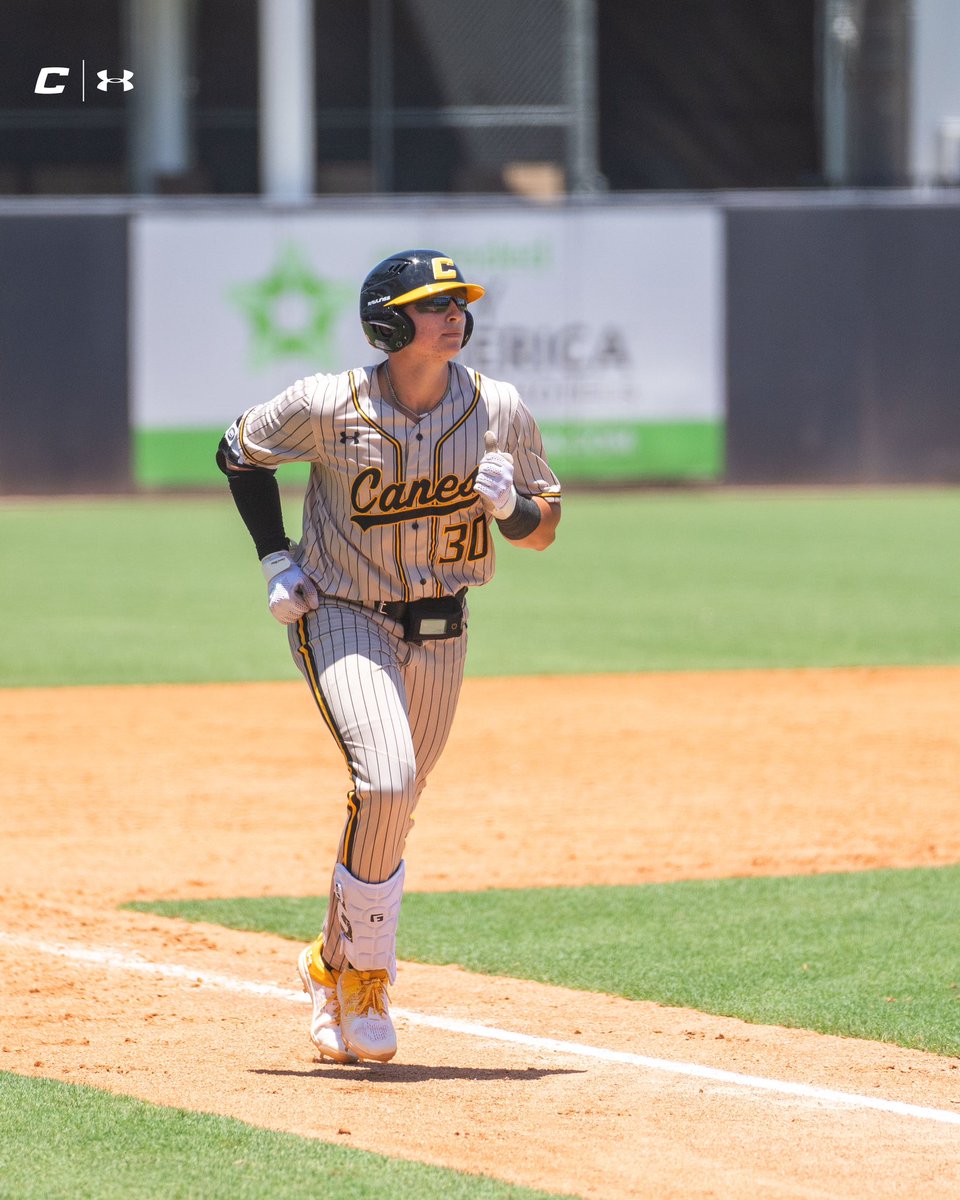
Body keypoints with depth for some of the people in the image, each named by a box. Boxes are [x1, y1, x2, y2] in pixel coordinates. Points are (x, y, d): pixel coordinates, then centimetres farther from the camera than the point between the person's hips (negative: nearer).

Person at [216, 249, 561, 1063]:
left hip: (439, 630, 4)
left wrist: (512, 505, -20)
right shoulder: (330, 406, -15)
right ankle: (366, 974, -6)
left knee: (391, 812, 11)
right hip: (343, 619, -4)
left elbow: (545, 527, 3)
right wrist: (275, 560, -3)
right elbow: (239, 453, 4)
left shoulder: (500, 412, -7)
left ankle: (334, 969, 34)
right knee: (387, 782, -24)